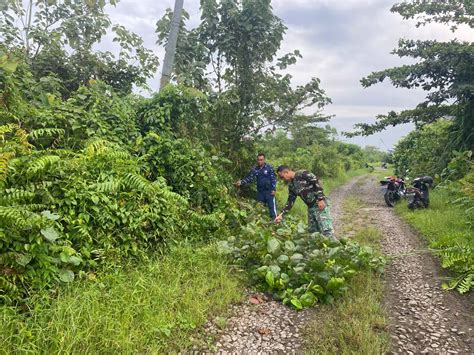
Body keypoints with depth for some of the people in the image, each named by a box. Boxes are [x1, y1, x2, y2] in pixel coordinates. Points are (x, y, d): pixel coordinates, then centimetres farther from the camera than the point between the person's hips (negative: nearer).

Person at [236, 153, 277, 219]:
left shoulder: (269, 167, -9)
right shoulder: (255, 169, 1)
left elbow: (273, 178, -6)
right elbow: (249, 178, -4)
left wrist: (274, 189, -11)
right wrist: (241, 182, -20)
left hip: (269, 191, -4)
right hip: (260, 191, 4)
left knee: (272, 206, -2)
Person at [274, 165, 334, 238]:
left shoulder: (302, 174, -10)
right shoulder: (291, 186, 13)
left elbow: (317, 183, -14)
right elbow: (290, 201, 14)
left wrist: (320, 199, -19)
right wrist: (281, 215, 7)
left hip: (320, 204, -8)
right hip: (310, 207, 9)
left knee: (326, 229, -12)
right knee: (313, 230, 10)